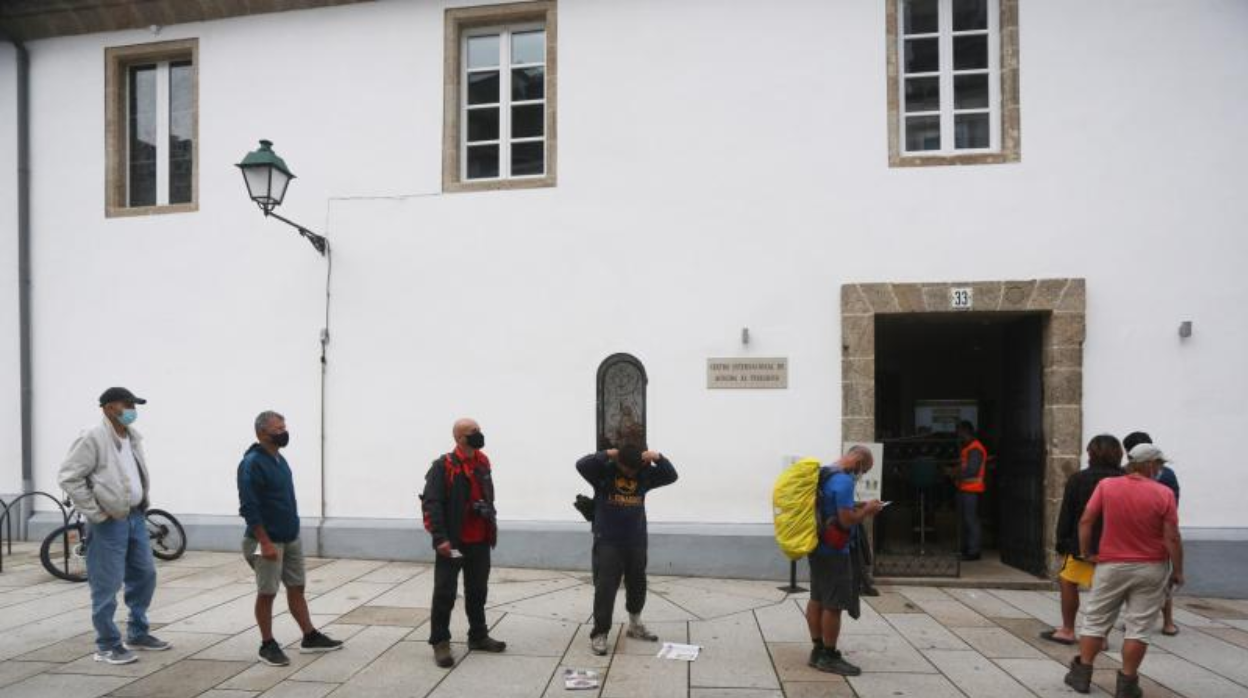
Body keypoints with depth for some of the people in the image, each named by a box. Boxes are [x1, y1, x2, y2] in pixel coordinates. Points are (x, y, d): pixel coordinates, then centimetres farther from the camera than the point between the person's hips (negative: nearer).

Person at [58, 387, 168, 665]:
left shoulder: (133, 437, 10)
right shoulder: (92, 438, -14)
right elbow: (68, 478, -16)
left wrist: (142, 503, 12)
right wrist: (96, 513, -15)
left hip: (135, 517, 8)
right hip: (109, 522, -8)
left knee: (145, 575, 14)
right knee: (107, 585, 2)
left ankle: (137, 634, 29)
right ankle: (108, 645, 15)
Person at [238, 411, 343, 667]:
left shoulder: (279, 459, 10)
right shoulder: (252, 464, -17)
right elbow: (248, 508, -20)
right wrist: (265, 543, -22)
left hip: (292, 538, 8)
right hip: (268, 541, -8)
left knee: (297, 588, 13)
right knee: (266, 594, 4)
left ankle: (310, 638, 20)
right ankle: (268, 645, 18)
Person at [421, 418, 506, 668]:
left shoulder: (482, 462, 9)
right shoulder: (443, 466, -13)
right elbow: (431, 503, -17)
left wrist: (490, 518, 16)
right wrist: (439, 537, -22)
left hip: (479, 541, 7)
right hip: (453, 542, -7)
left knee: (478, 591, 17)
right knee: (445, 593, 0)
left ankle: (478, 636, 30)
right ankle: (440, 642, 13)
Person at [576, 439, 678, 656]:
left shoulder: (645, 474, 0)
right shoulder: (604, 471, -11)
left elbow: (671, 476, -1)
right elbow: (581, 465, -26)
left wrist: (659, 458, -16)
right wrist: (606, 454, -26)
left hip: (636, 542, 5)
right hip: (607, 542, -4)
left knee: (637, 586, 17)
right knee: (605, 588, -6)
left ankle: (635, 626, 37)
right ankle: (599, 634, 6)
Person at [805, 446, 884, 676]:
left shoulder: (825, 474, 9)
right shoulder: (844, 481, -21)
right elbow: (847, 520, -24)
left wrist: (857, 508, 12)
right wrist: (867, 510, -8)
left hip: (818, 547, 10)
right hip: (833, 552, -9)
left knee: (817, 599, 15)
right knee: (834, 605, 1)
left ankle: (818, 650, 25)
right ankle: (829, 657, 11)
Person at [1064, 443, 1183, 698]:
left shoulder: (1106, 486, -6)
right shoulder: (1164, 493, -9)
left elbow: (1085, 521, -6)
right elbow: (1172, 538, -10)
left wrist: (1085, 552, 5)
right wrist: (1178, 571, 1)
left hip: (1112, 565, 1)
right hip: (1151, 569, -1)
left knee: (1096, 621, 11)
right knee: (1138, 627, 6)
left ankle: (1082, 674, 15)